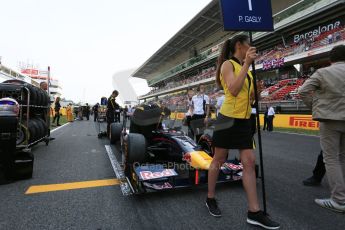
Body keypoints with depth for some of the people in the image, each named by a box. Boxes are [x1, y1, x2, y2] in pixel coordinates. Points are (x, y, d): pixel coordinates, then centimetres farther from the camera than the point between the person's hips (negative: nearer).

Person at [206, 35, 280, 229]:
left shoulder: (244, 68, 16)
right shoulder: (227, 64, -6)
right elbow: (234, 90, -22)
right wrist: (247, 64, -20)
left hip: (244, 120, 7)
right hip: (229, 118, -7)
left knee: (250, 162, 2)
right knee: (219, 160, 6)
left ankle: (254, 212, 10)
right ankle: (211, 198, 26)